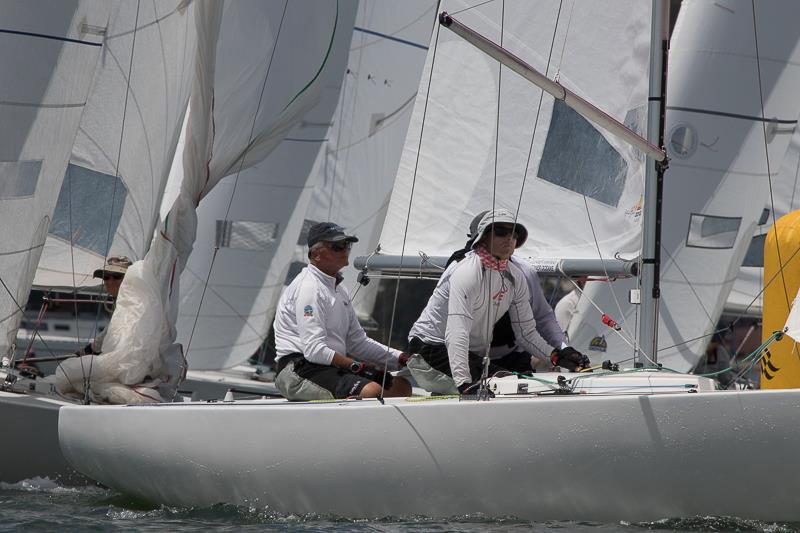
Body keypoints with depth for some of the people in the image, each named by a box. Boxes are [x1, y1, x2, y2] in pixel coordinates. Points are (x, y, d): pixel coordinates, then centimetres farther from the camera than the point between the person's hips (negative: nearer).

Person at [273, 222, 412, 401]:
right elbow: (314, 350, -19)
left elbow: (357, 341, 22)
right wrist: (355, 366, -20)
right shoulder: (309, 287, -11)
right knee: (371, 391, -31)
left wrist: (401, 359, 12)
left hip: (334, 366, 10)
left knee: (401, 386, -3)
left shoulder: (338, 289, 21)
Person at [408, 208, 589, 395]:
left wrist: (558, 354, -13)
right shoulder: (467, 272, -23)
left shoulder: (515, 277, 2)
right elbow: (456, 333, -34)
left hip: (475, 355, 9)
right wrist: (464, 383, -46)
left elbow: (526, 333, 5)